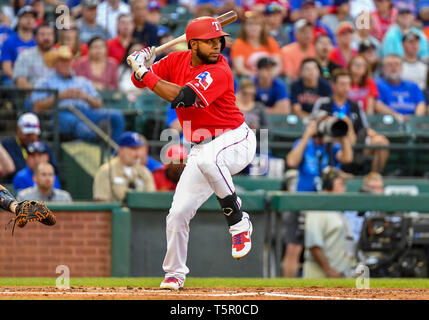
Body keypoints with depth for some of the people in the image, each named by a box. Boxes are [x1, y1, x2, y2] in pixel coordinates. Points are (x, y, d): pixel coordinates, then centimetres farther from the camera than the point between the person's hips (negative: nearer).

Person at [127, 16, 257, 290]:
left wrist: (145, 72, -26)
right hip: (202, 148, 6)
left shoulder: (219, 72, -21)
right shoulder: (178, 60, 1)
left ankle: (239, 223, -25)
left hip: (235, 140, -6)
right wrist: (143, 66, -17)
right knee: (178, 213, 0)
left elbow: (181, 97, -31)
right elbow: (142, 81, 6)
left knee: (207, 159, -41)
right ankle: (174, 273, 20)